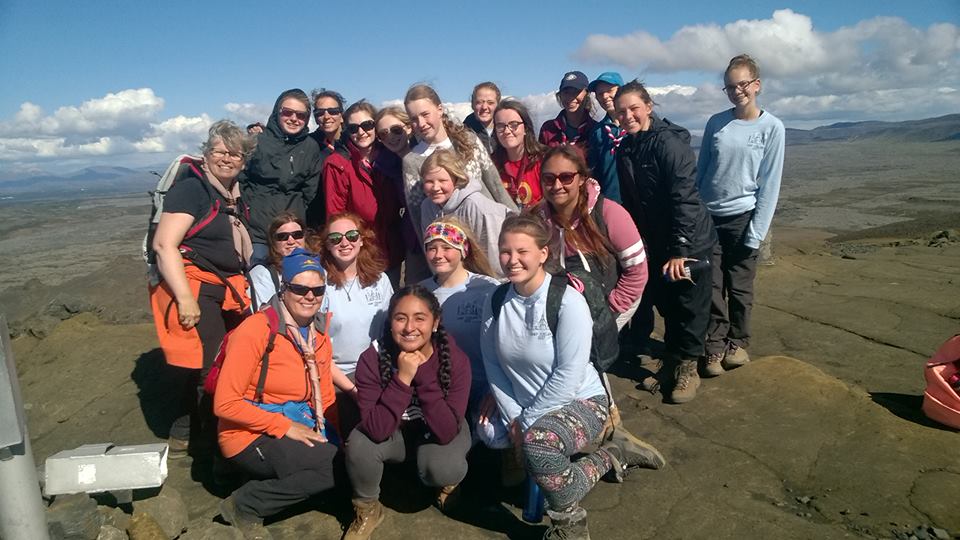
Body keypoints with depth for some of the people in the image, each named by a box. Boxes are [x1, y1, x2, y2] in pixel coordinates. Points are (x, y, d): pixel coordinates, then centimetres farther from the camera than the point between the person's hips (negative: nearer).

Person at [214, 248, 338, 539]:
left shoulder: (319, 338, 5)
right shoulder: (256, 330, -17)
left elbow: (325, 402, 8)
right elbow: (225, 404, -18)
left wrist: (340, 435, -9)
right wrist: (285, 427, -21)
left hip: (298, 429, 7)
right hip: (251, 436, -7)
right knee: (341, 466, -24)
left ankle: (279, 483, 6)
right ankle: (244, 505, -6)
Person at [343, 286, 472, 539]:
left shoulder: (455, 360, -26)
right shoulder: (372, 359, -24)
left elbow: (447, 431, -31)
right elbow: (377, 430, -31)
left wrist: (423, 375, -38)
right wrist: (403, 378, -40)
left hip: (440, 431, -1)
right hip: (395, 430, 1)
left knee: (440, 469, -32)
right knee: (360, 444, -29)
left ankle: (448, 480, 8)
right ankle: (368, 510, 1)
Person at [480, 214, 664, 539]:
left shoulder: (567, 302, -20)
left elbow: (569, 376, -22)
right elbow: (493, 366, -2)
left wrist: (527, 421, -18)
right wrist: (513, 418, -10)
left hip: (580, 400, -7)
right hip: (525, 410, 7)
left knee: (536, 442, -36)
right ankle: (610, 456, 10)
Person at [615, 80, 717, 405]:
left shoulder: (669, 143, -18)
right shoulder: (624, 149, 6)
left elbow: (684, 198, -22)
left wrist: (679, 250, -23)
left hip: (689, 244, -7)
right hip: (654, 245, 7)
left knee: (689, 309, 4)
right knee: (664, 303, 16)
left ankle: (687, 368, 20)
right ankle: (671, 364, 32)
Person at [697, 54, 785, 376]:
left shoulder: (772, 128, -4)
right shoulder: (715, 123, 4)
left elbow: (770, 184, -5)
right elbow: (700, 170, 8)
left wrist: (757, 231, -10)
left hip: (742, 218, -2)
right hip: (708, 216, 2)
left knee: (739, 287, 7)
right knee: (712, 287, 3)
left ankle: (737, 343, 24)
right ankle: (714, 347, 14)